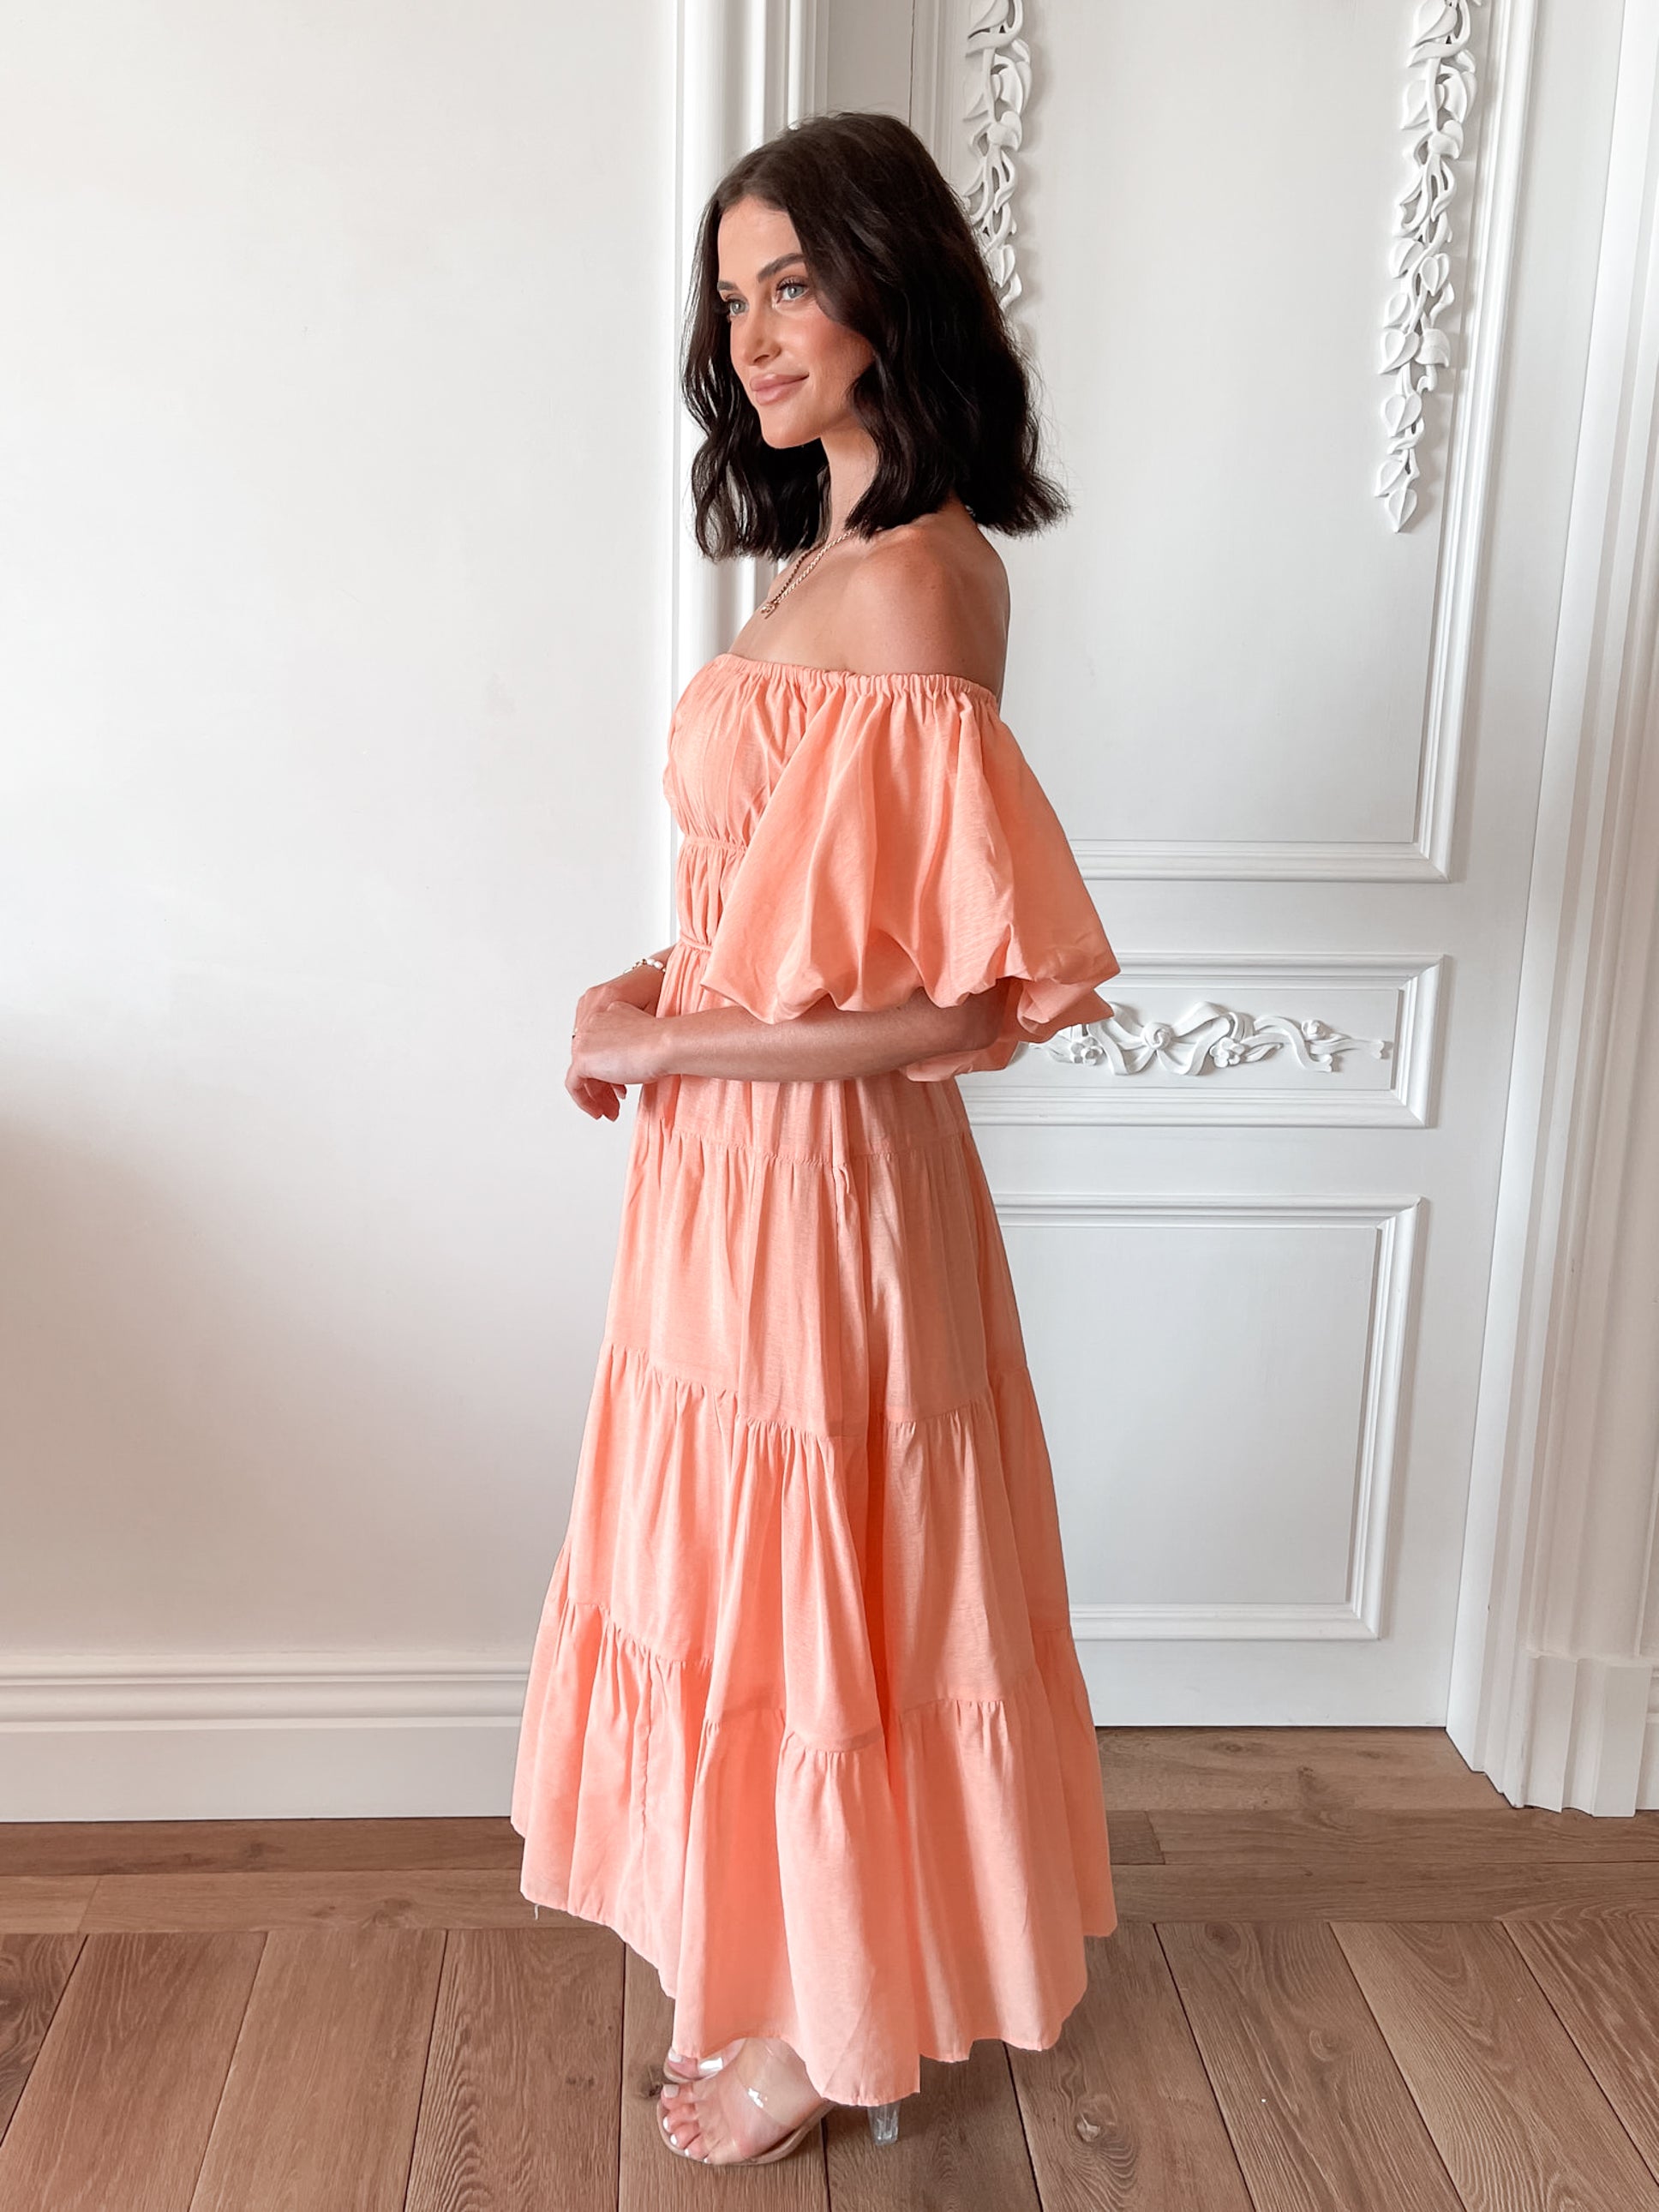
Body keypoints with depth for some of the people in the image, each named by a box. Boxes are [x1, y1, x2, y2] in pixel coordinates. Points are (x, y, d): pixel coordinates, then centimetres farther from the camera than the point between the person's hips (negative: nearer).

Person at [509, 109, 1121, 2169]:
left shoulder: (907, 579, -22)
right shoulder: (845, 549, 9)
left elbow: (950, 997, -25)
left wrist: (663, 1040, -15)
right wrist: (665, 978, 1)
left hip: (816, 1174, -9)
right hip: (746, 1164, 9)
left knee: (810, 1585, 9)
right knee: (772, 1576, 22)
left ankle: (830, 2022, 33)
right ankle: (776, 1961, 44)